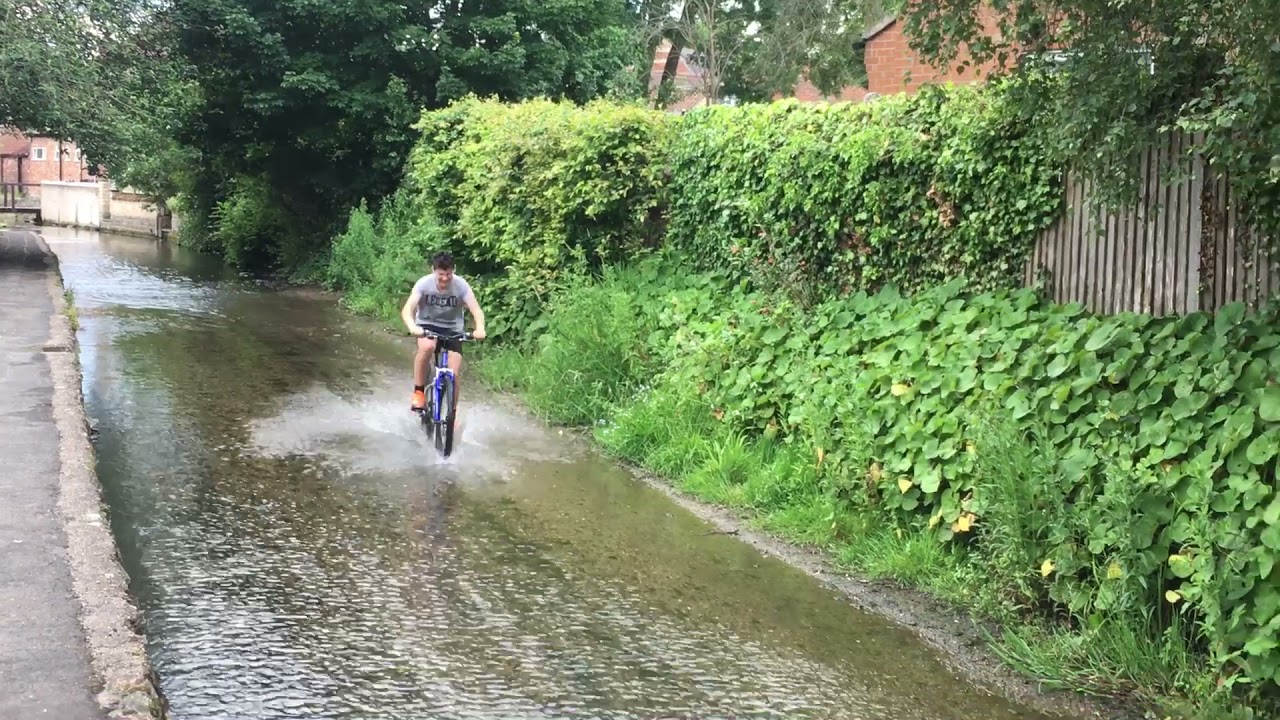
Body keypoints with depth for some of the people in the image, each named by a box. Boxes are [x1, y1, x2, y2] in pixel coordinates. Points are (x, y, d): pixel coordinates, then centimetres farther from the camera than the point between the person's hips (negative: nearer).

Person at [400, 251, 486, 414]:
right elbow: (407, 310, -30)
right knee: (427, 346, -36)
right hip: (427, 325, -1)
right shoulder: (424, 283, -21)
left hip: (452, 329, 1)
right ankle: (418, 391, -17)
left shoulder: (461, 285, -20)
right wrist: (412, 327, -52)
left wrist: (480, 328, -49)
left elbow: (476, 310, -27)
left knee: (454, 373, -11)